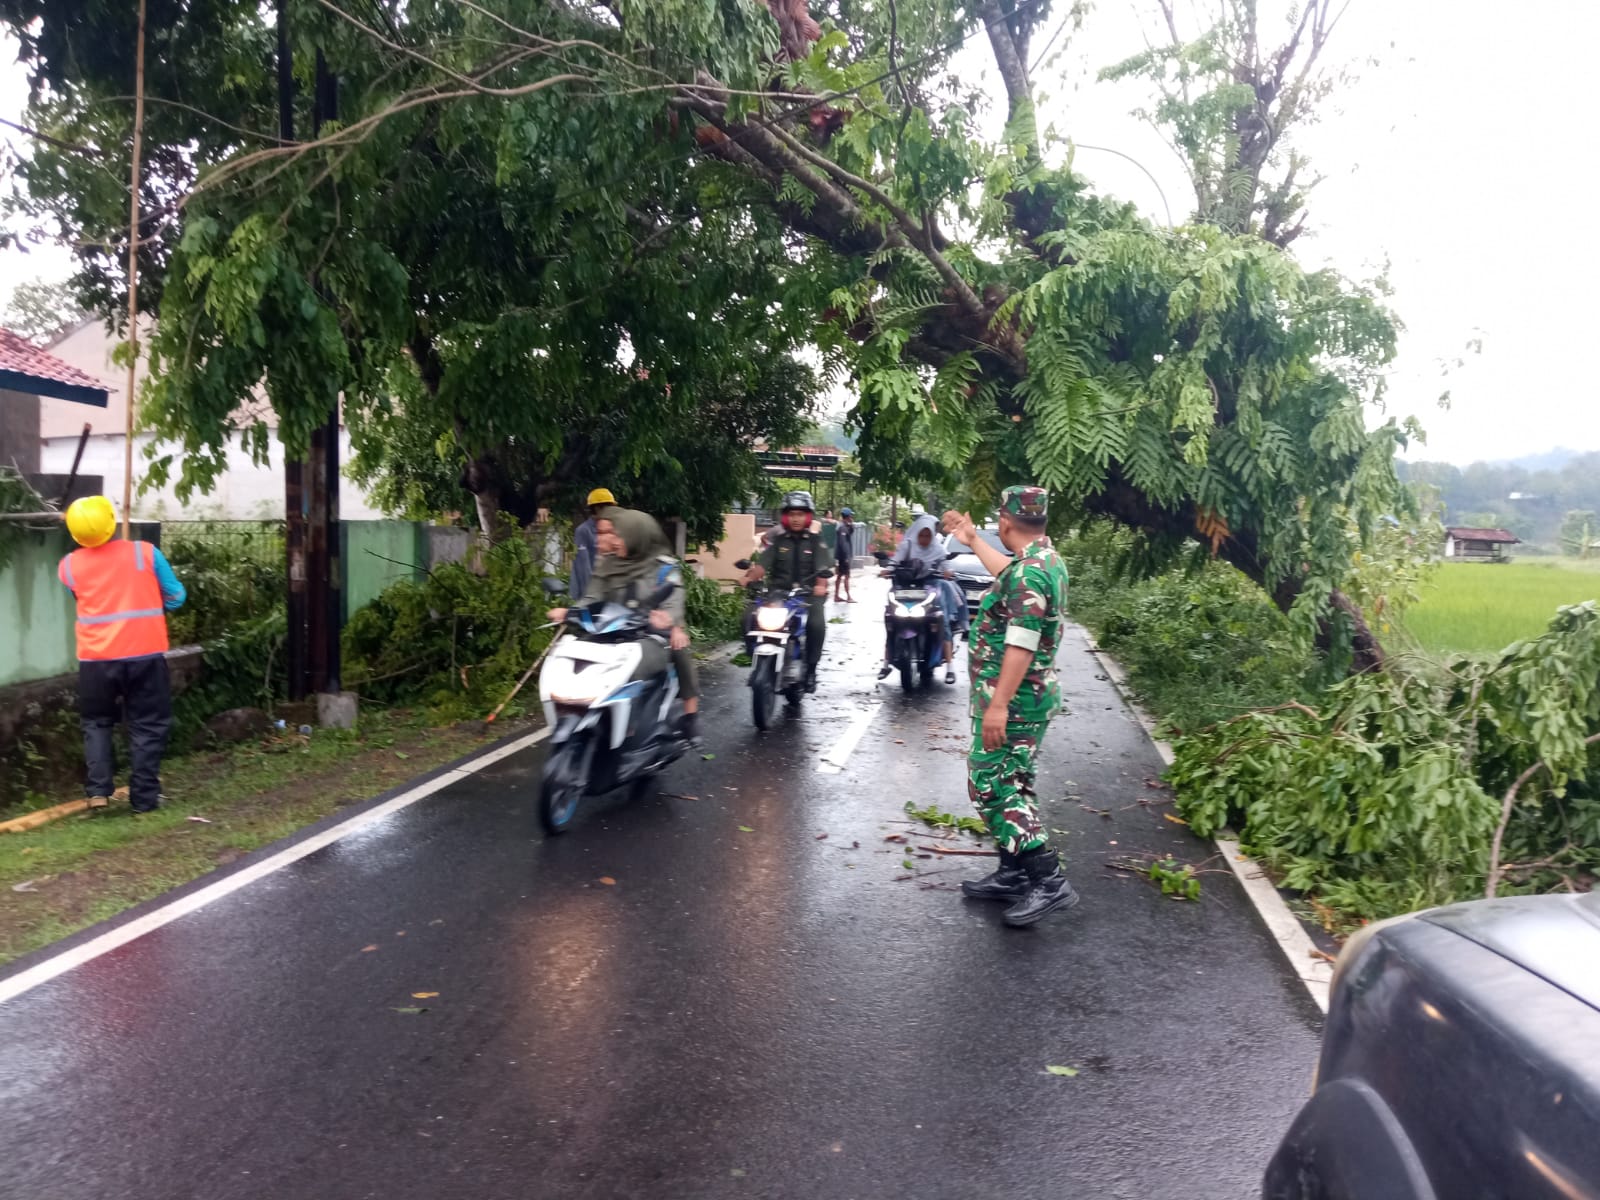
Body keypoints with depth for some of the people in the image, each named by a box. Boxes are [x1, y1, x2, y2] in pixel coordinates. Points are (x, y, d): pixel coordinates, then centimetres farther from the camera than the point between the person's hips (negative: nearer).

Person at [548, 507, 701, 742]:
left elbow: (673, 606, -13)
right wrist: (569, 612, -17)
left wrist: (666, 619, -37)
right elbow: (592, 599, 4)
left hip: (652, 638, -4)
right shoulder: (605, 565, 12)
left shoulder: (663, 568, -1)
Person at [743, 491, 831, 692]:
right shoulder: (776, 540, 9)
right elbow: (763, 563, -3)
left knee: (817, 623, -30)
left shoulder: (816, 541, 6)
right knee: (751, 616, -23)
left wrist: (821, 585, -29)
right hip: (778, 591, 1)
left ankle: (810, 668, -10)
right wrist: (750, 577, -25)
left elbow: (822, 569, -7)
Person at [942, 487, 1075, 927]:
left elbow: (1021, 646, -28)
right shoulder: (1045, 559, 11)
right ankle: (1013, 874, 25)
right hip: (1031, 697, 11)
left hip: (1014, 700, -11)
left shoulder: (1031, 572, -22)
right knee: (1011, 784, 17)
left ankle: (1048, 881, -8)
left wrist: (998, 705, -29)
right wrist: (972, 540, 40)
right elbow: (1009, 576, 35)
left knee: (991, 785, -8)